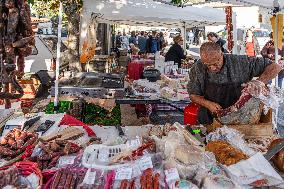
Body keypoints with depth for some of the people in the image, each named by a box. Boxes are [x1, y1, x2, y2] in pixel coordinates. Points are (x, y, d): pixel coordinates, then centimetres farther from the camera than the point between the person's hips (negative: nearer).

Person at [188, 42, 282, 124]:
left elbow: (275, 67, -9)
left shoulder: (239, 62, -14)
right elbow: (193, 95, 4)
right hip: (210, 118, 2)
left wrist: (260, 81, -27)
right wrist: (207, 104, -16)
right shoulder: (197, 68, -8)